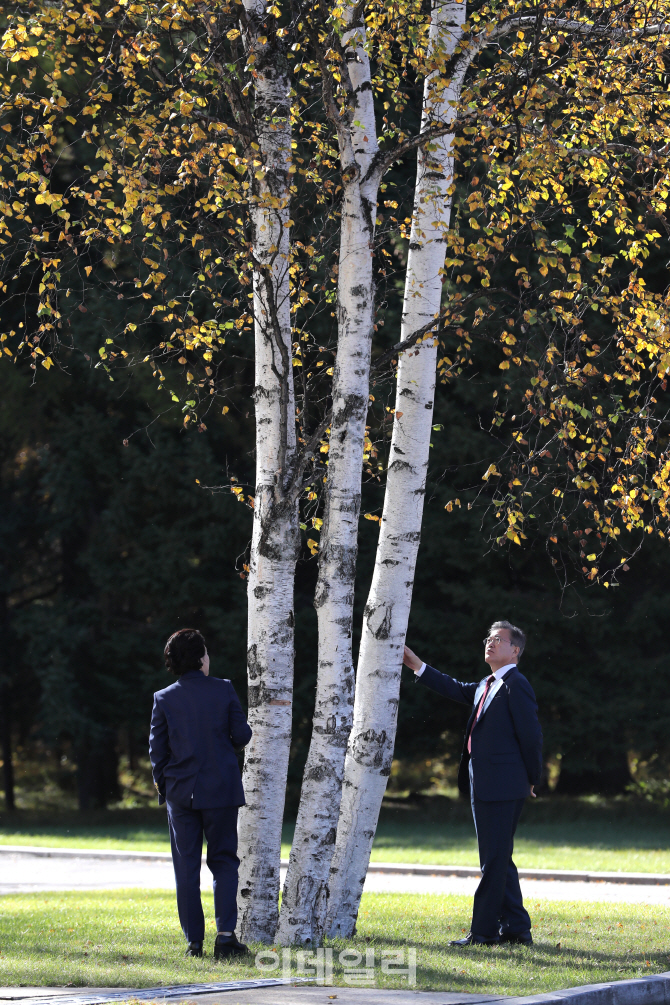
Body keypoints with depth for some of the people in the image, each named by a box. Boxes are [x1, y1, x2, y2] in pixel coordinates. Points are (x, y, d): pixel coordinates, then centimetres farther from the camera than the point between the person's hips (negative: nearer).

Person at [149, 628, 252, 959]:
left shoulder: (164, 699, -3)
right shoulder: (224, 690, -5)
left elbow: (157, 749, 0)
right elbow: (241, 736, -3)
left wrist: (163, 787, 12)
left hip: (180, 793, 1)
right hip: (221, 791, -1)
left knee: (186, 868, 6)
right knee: (224, 861, 8)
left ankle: (194, 941, 4)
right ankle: (226, 934, -5)